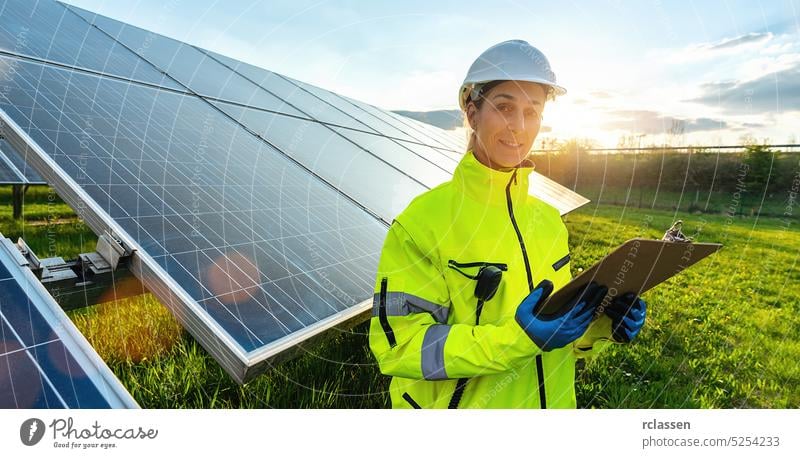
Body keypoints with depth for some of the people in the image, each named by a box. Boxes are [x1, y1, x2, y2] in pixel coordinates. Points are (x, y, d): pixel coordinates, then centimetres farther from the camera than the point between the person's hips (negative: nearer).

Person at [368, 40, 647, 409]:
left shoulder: (549, 220, -1)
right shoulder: (424, 219, -19)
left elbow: (561, 317, 9)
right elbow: (398, 345, -22)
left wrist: (600, 323, -10)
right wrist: (514, 339, -29)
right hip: (460, 405, -5)